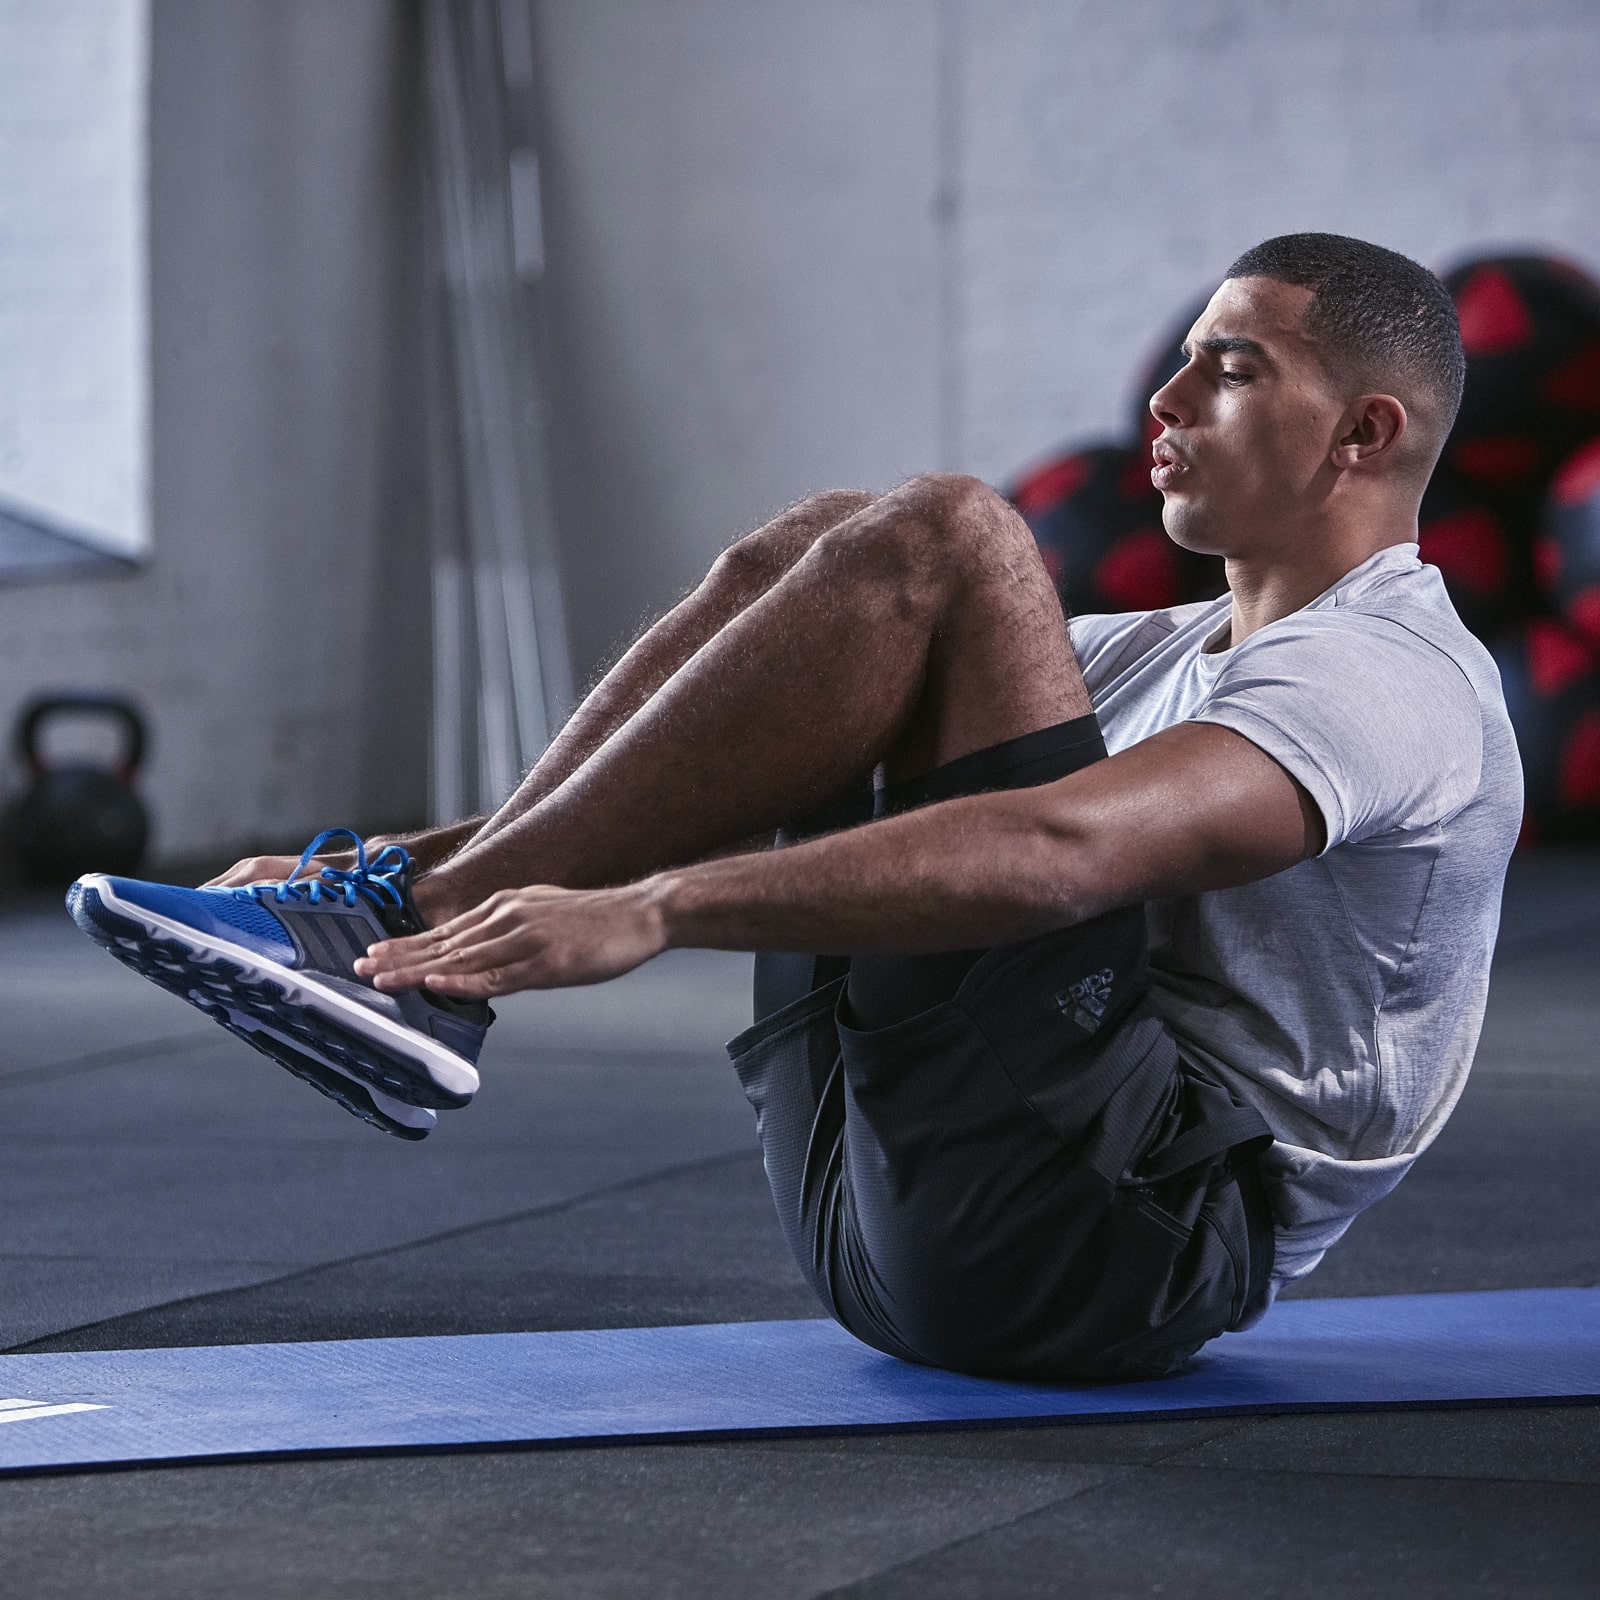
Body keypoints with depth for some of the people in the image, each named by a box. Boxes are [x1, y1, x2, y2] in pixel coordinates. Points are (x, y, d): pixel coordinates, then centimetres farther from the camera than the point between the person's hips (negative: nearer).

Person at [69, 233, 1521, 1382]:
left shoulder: (1391, 678, -6)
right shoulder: (1176, 657, 27)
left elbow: (1061, 848, -26)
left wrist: (651, 911, -35)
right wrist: (414, 861, 10)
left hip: (1121, 1235, -9)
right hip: (901, 1220, 9)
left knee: (934, 545, -18)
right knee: (814, 554, 7)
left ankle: (433, 926, -18)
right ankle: (430, 889, -9)